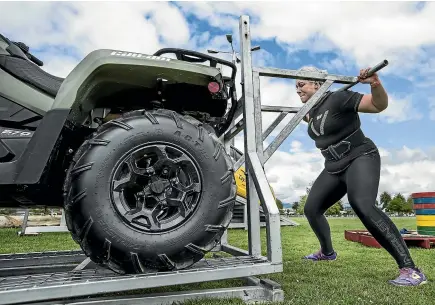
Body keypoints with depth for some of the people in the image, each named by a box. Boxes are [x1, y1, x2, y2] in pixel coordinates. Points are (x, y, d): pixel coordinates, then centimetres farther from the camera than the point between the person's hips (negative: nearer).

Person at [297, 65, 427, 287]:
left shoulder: (337, 98, -15)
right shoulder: (312, 110, 8)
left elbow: (380, 105, -23)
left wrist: (375, 84, -38)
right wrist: (306, 117, 32)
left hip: (361, 158, -8)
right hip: (334, 167, 8)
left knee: (362, 204, -35)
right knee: (311, 209, 8)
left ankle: (410, 269, -29)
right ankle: (327, 252, 34)